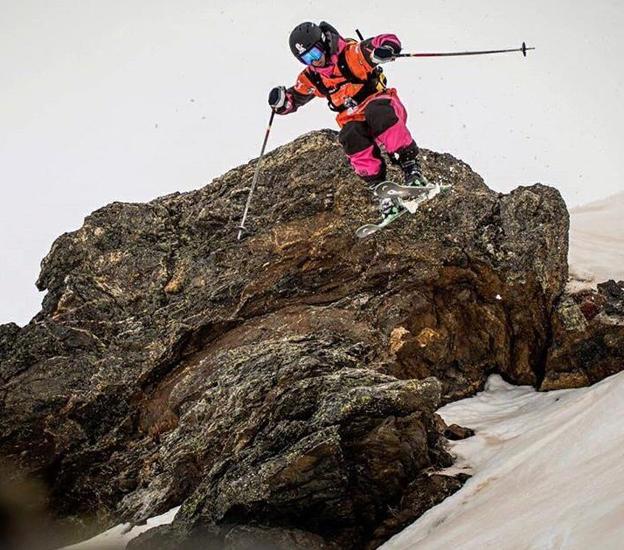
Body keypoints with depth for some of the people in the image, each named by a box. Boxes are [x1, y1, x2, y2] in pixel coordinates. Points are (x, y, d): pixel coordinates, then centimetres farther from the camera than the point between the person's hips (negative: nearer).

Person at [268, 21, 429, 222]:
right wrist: (280, 101, -5)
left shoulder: (351, 53, -9)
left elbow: (389, 41, -11)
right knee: (351, 138, -32)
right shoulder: (311, 78, 8)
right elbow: (293, 100, 20)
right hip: (354, 120, 4)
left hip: (379, 104, -4)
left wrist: (383, 51, -36)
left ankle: (411, 168, -38)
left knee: (378, 114, -40)